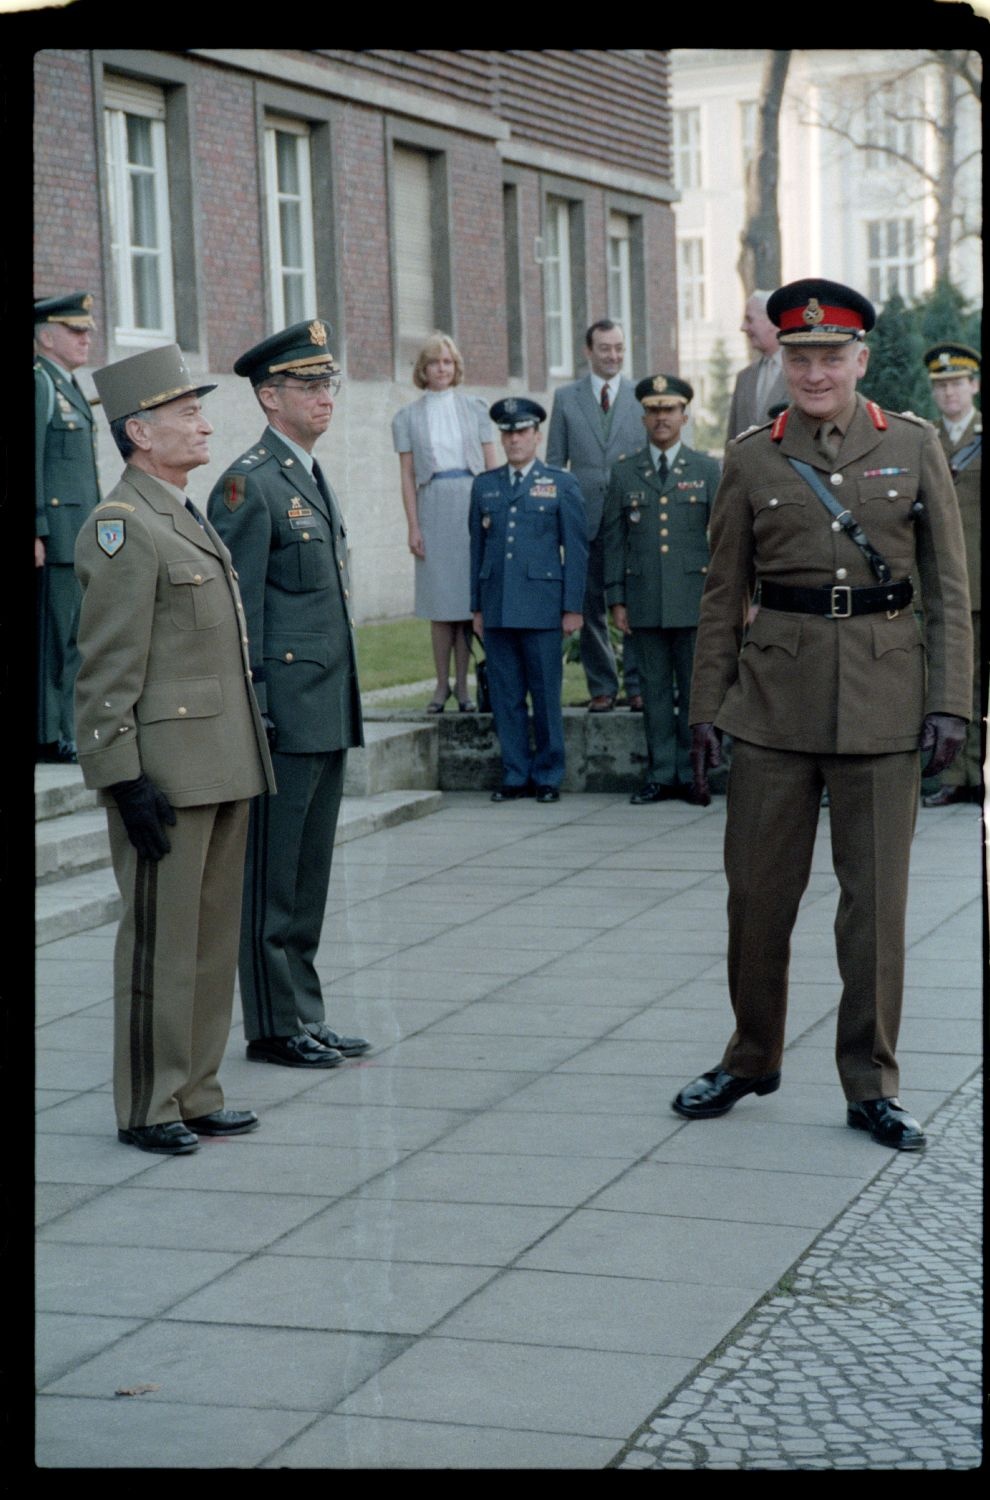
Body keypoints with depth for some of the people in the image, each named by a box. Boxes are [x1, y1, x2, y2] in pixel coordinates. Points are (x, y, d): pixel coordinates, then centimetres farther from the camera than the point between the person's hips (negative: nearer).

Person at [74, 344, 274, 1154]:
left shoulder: (191, 519, 17)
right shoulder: (122, 530, -12)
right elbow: (107, 674, -16)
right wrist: (125, 780, -20)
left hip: (224, 769, 9)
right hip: (167, 774, -9)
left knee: (214, 936, 13)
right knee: (161, 941, -1)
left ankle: (196, 1094, 23)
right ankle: (148, 1109, 10)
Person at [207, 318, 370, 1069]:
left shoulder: (314, 476, 17)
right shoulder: (250, 484, -12)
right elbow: (240, 610, -15)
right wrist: (252, 712, -18)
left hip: (329, 716, 9)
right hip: (285, 716, -9)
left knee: (309, 874, 14)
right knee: (271, 879, 0)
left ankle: (307, 1019, 22)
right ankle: (276, 1026, 8)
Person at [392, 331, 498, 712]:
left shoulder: (474, 408, 9)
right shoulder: (407, 417, 7)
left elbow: (492, 463, 8)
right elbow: (407, 475, 4)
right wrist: (413, 526, -3)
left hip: (473, 503, 0)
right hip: (433, 506, 0)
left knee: (469, 594, 1)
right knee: (440, 600, 0)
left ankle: (462, 683, 8)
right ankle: (442, 684, 9)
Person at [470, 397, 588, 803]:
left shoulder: (562, 485, 5)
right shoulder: (484, 486, 13)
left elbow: (576, 550, 2)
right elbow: (477, 547, 14)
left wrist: (573, 607, -4)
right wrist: (477, 607, 10)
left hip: (542, 608, -3)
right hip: (497, 610, 3)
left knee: (546, 694, 0)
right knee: (505, 695, 4)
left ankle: (548, 777, 9)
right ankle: (515, 775, 12)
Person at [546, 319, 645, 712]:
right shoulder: (565, 398, 8)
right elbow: (555, 461, 8)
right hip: (586, 518, 1)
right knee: (590, 606, 4)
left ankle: (638, 685, 8)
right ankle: (602, 687, 13)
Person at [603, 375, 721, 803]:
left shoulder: (707, 471, 7)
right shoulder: (624, 474, 10)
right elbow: (613, 540, 9)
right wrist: (616, 599, 3)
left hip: (695, 600, -1)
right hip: (645, 603, 1)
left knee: (695, 689, 1)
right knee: (655, 690, 4)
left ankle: (692, 775, 8)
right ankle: (661, 775, 9)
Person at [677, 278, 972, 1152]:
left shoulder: (914, 448, 3)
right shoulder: (751, 460, 5)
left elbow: (950, 588, 4)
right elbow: (723, 596, 8)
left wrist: (949, 702, -4)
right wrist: (706, 709, 4)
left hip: (883, 699, -1)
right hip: (775, 697, 1)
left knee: (876, 898, 3)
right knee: (757, 891, 6)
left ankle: (871, 1086, 15)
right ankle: (752, 1060, 25)